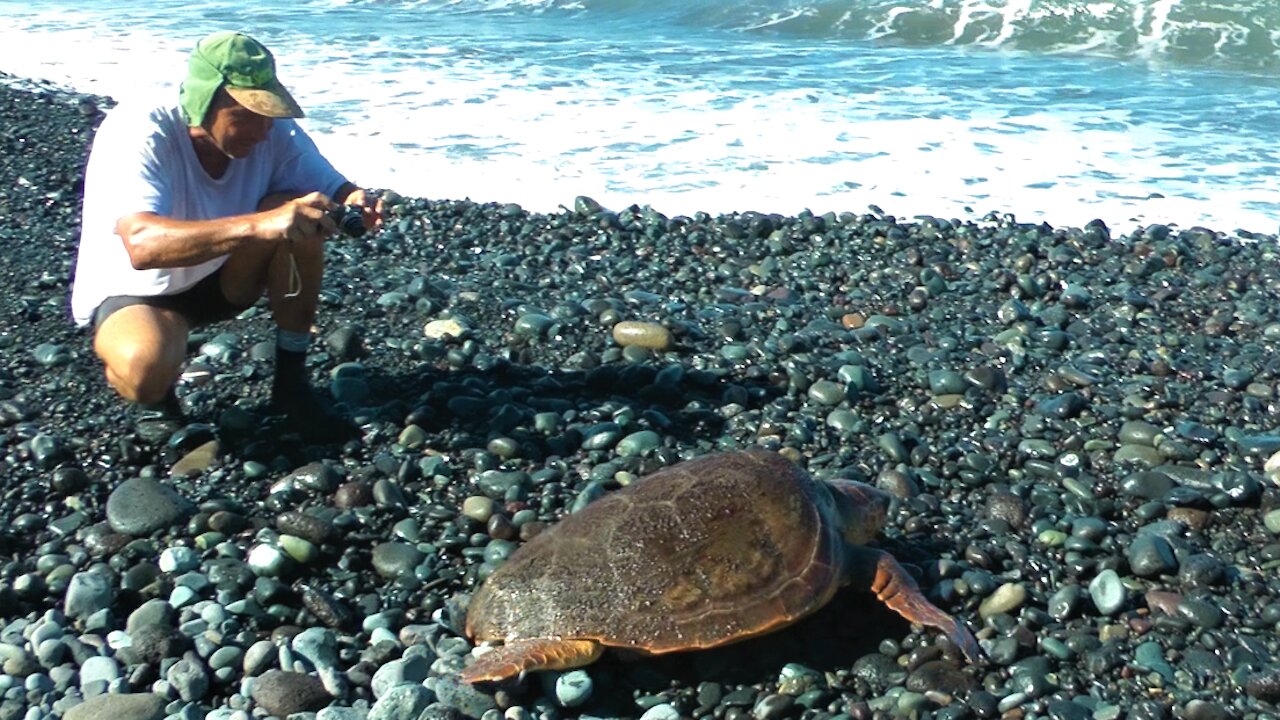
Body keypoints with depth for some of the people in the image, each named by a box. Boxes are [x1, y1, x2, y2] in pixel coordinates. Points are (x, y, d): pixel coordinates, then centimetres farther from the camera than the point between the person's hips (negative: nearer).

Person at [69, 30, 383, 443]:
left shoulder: (272, 131, -18)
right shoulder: (135, 135, -32)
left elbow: (332, 187, -14)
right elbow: (143, 244, -48)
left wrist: (354, 202, -41)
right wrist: (259, 225, -62)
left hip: (223, 278, 5)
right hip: (134, 292, -5)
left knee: (298, 216, -24)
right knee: (147, 368, -39)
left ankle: (291, 385, -9)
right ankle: (152, 399, 1)